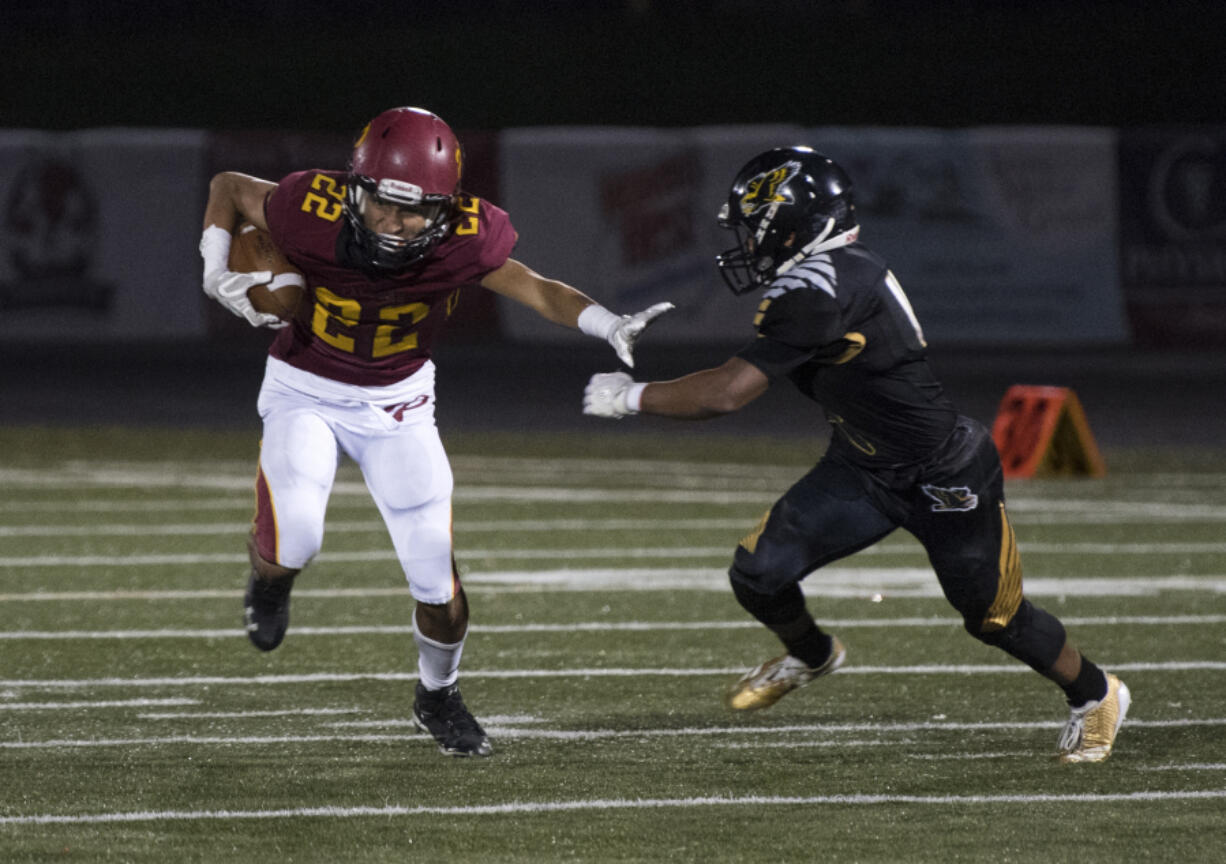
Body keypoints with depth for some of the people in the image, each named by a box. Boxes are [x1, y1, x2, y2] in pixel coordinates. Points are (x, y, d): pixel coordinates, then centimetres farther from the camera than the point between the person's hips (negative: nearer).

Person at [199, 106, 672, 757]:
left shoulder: (461, 241, -26)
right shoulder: (313, 215, -29)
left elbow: (535, 289, -13)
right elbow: (228, 187, -11)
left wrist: (609, 325, -30)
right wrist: (218, 271, -23)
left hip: (396, 403, 1)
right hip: (306, 391, -1)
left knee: (435, 571, -4)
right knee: (293, 537, -24)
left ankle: (438, 695, 27)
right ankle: (270, 577, 17)